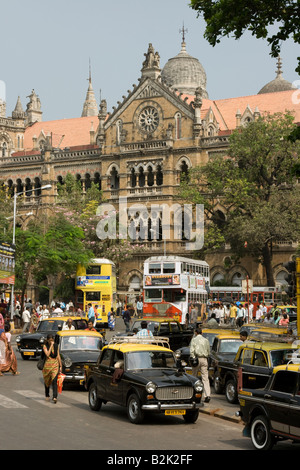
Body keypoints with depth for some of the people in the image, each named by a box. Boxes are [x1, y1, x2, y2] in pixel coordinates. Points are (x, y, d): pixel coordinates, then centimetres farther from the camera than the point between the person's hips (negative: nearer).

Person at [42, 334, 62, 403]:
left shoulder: (56, 346, 6)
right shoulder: (45, 346, -3)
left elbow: (58, 356, 10)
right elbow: (47, 354, -19)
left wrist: (60, 366, 8)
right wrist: (51, 346, -17)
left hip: (55, 364, 1)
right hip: (47, 365, 0)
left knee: (54, 381, -13)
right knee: (47, 381, 13)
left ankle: (54, 397, -20)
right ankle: (47, 395, 34)